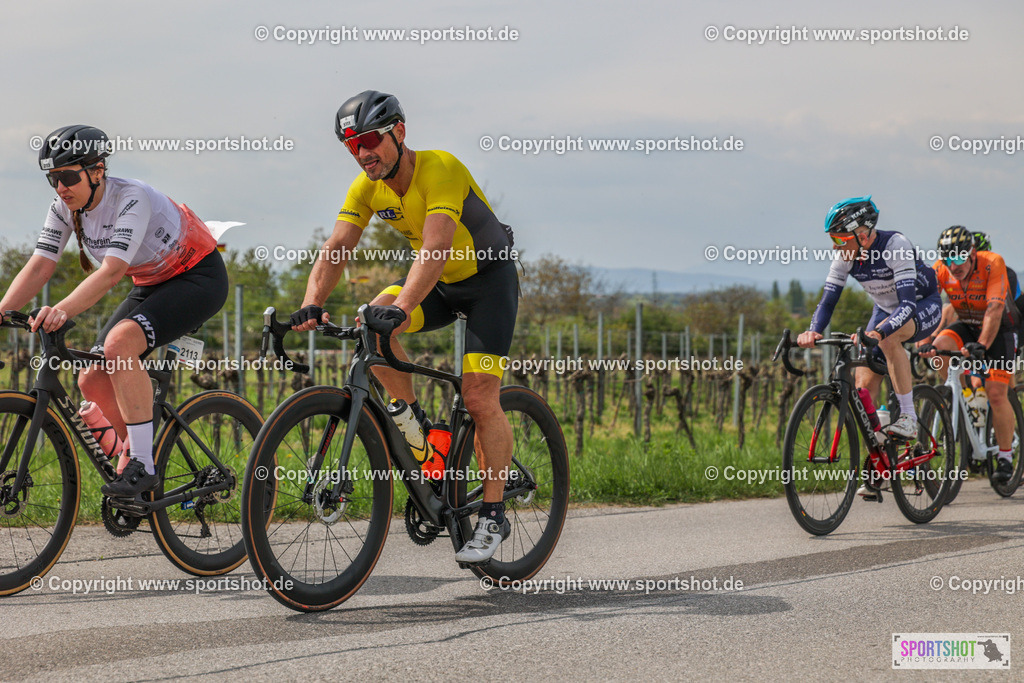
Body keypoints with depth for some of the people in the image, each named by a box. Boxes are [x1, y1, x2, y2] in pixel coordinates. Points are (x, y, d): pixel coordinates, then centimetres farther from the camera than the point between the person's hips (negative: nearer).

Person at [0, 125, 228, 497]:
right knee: (93, 380, -5)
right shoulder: (64, 210, -7)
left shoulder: (131, 198, -29)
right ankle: (144, 457, 15)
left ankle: (143, 466, -26)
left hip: (199, 278, -8)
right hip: (151, 284, 8)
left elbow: (112, 270, -40)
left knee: (119, 343, -32)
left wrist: (62, 310, -53)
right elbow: (38, 267, -13)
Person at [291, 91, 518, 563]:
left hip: (490, 277, -6)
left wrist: (402, 307, -56)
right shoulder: (366, 188, -11)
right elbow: (336, 249, -18)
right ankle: (416, 423, -3)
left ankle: (493, 516, -3)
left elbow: (436, 246, -43)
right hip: (440, 282, 6)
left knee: (480, 399, -16)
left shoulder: (439, 169, -30)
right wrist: (312, 305, -37)